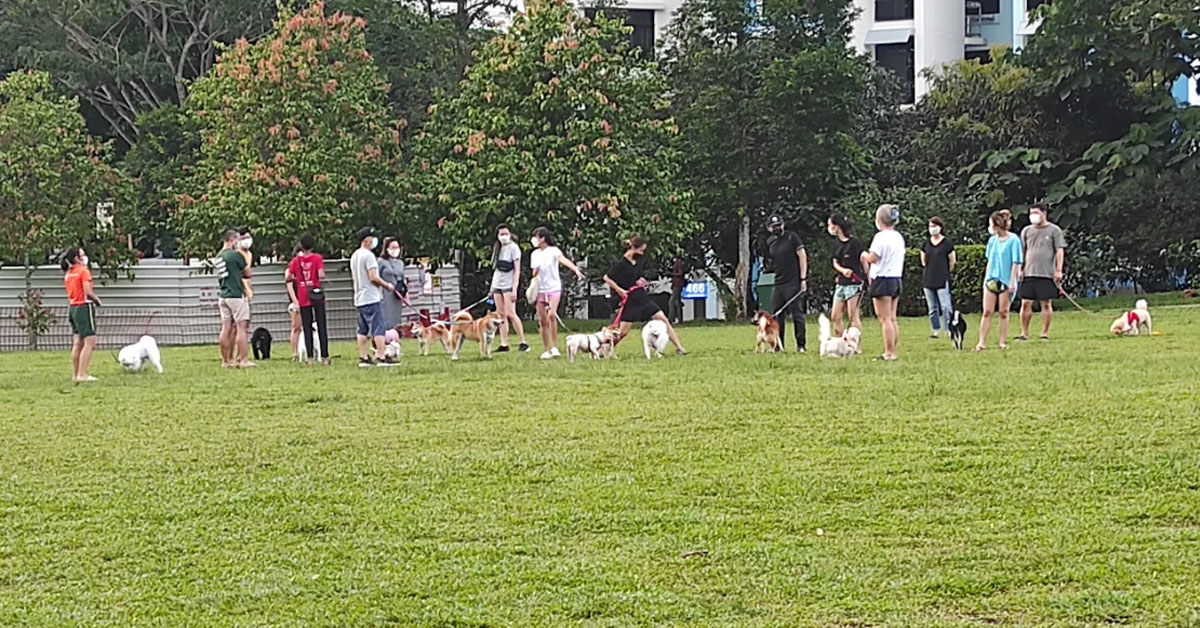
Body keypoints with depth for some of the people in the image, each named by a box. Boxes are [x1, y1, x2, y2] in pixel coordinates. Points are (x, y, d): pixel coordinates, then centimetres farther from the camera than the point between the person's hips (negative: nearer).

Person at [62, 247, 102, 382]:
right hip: (84, 306, -9)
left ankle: (75, 374, 13)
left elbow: (71, 292, 13)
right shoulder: (83, 271, -11)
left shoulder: (68, 274, 13)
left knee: (77, 343, 12)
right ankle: (82, 374, -16)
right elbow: (88, 291, -19)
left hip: (73, 307, 9)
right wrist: (97, 300, -2)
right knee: (89, 342, -9)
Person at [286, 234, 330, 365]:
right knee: (321, 327, 4)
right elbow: (321, 275, -18)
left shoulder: (295, 261, 1)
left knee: (307, 328, 5)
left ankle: (310, 356, -1)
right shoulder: (317, 258, -6)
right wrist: (322, 277, 4)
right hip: (317, 296, -1)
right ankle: (324, 356, 2)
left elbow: (288, 278, 3)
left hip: (302, 298, 1)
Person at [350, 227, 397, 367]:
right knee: (378, 329, -9)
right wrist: (387, 286, -7)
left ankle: (363, 358, 11)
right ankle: (381, 358, -14)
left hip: (359, 299, 9)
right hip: (371, 298, -9)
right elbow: (373, 277, -19)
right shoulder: (368, 255, -14)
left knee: (363, 329, 11)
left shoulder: (354, 256, 14)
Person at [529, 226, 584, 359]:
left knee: (551, 315, -23)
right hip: (540, 289, 5)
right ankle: (547, 350, 8)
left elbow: (564, 260, -24)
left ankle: (554, 347, -17)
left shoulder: (553, 251, -5)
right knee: (542, 320, 1)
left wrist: (575, 269, -42)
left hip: (553, 288, -5)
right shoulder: (535, 254, 12)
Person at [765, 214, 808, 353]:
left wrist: (803, 279, -12)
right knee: (777, 315, 6)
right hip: (778, 284, 6)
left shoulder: (791, 237, -3)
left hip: (794, 283, -6)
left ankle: (801, 345, -3)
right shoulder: (770, 243, 14)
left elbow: (802, 256, -6)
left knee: (797, 314, -6)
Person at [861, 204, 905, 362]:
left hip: (882, 279, -8)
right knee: (892, 319, 12)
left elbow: (873, 258, -18)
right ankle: (893, 352, 13)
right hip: (896, 278, 8)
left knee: (885, 319, -6)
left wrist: (865, 256, 3)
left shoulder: (881, 237, -15)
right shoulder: (899, 237, 11)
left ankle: (889, 353, -8)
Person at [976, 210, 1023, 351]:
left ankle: (1003, 342, 10)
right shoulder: (992, 240, 9)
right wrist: (986, 279, 16)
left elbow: (1016, 263, -8)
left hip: (1006, 281, -5)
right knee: (987, 312, -1)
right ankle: (982, 342, -2)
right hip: (991, 280, 5)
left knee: (1004, 313, 2)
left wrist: (1012, 282, -12)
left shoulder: (1013, 240, -8)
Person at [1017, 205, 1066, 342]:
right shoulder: (1027, 231, 13)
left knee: (1046, 304, 0)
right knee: (1025, 303, -1)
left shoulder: (1054, 230, 3)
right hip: (1029, 273, 3)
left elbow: (1060, 251, 0)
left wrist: (1058, 271, -7)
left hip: (1047, 274, -3)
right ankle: (1024, 333, 4)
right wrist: (1020, 269, 8)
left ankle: (1045, 333, 7)